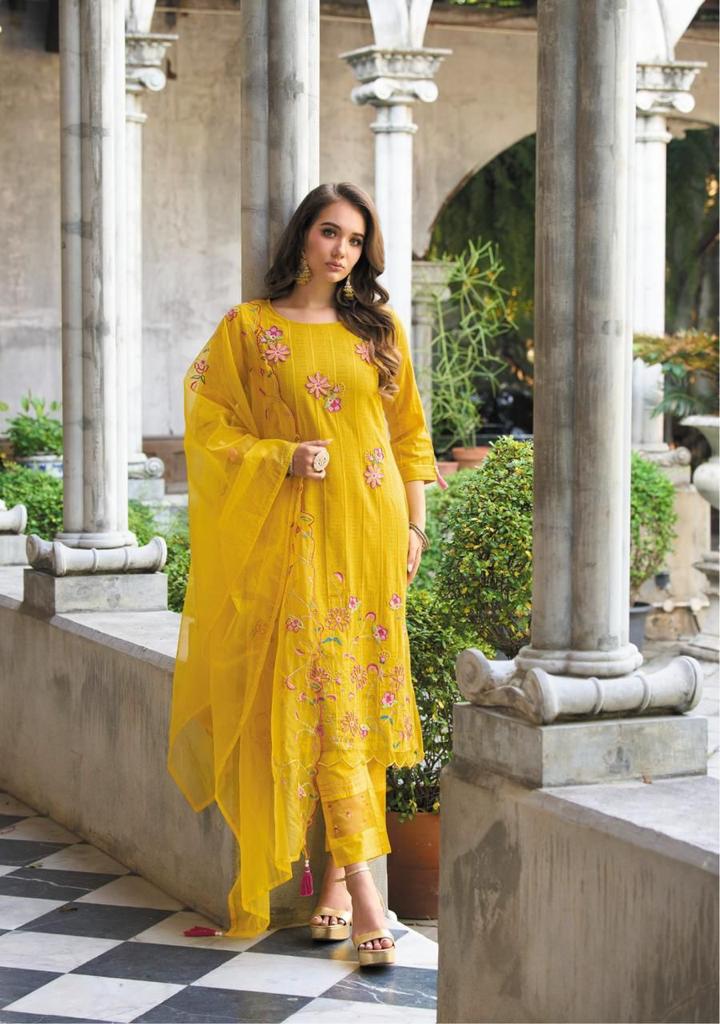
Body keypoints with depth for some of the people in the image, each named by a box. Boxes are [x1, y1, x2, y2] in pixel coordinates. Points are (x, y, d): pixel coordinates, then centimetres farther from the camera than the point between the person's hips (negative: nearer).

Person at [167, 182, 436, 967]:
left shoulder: (378, 327, 10)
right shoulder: (248, 328, 2)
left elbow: (408, 431, 14)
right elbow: (209, 430, 1)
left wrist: (413, 523, 7)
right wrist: (284, 458, -13)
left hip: (371, 528, 3)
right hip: (297, 534, -3)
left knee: (360, 695, 3)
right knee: (322, 698, -9)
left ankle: (335, 875, 11)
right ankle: (360, 885, -11)